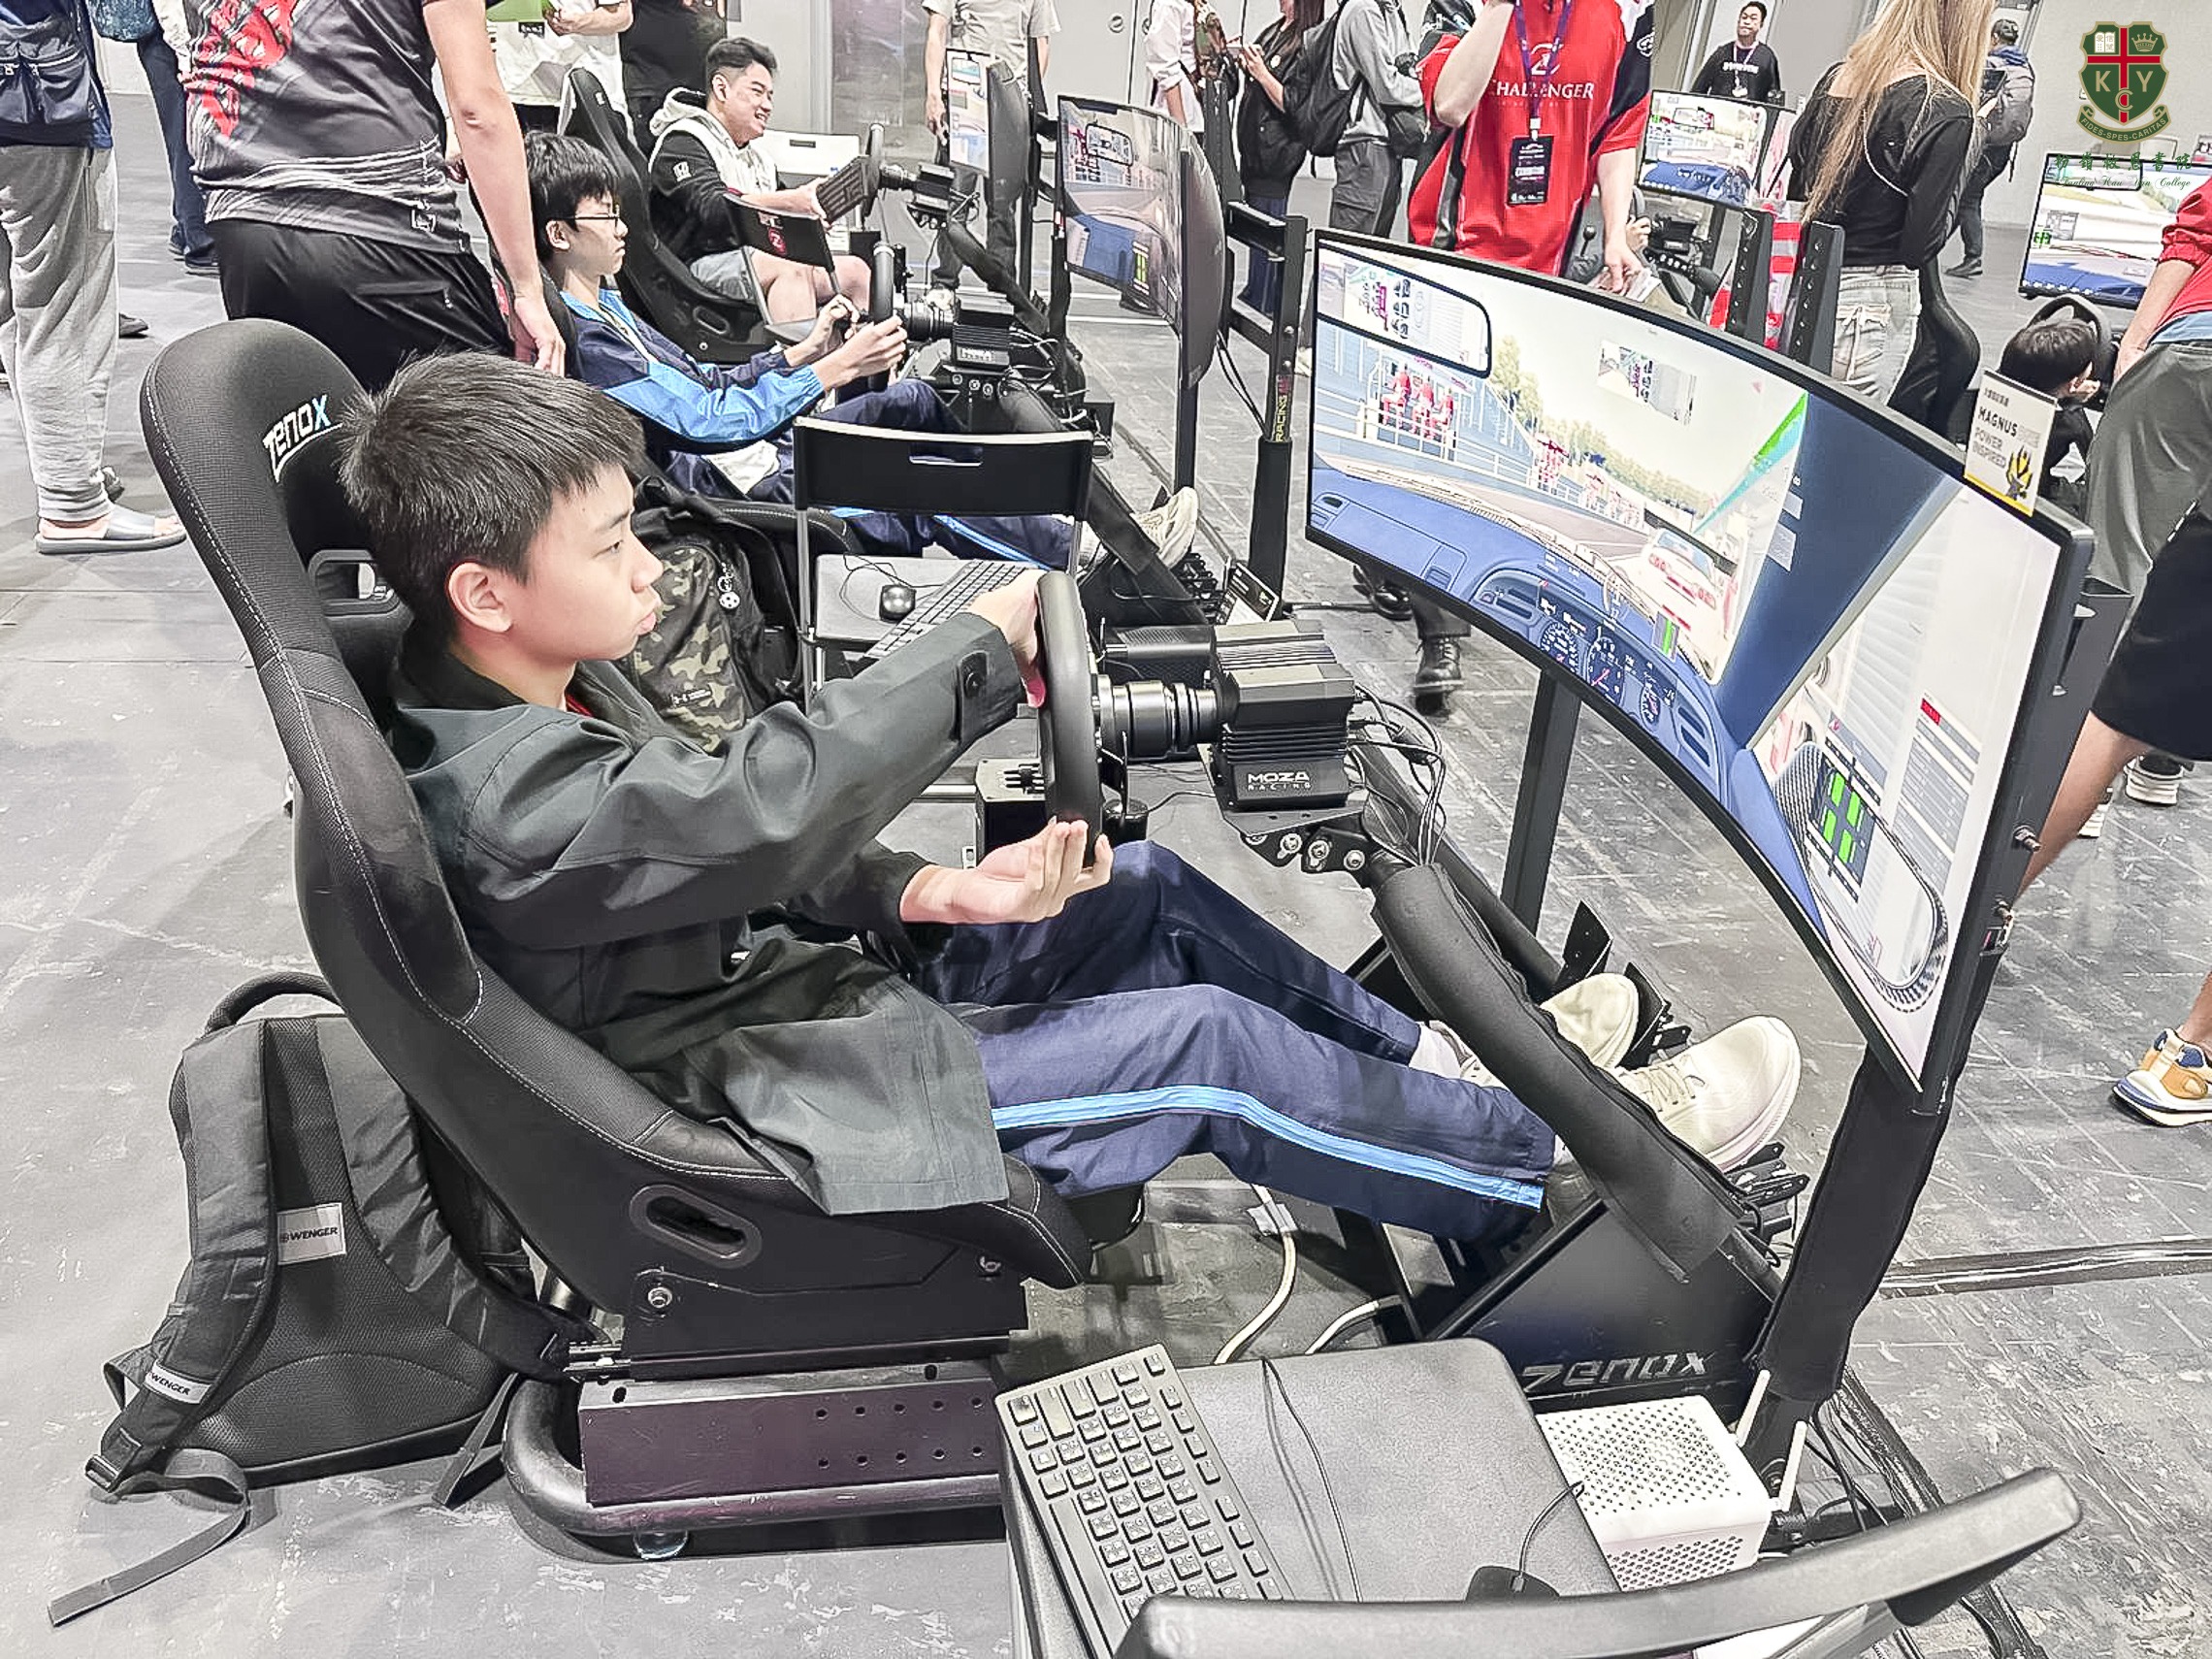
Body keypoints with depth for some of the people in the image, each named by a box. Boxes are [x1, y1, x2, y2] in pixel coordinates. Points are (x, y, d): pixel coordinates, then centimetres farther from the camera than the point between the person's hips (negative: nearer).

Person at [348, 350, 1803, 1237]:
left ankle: (1437, 1060, 20)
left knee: (1146, 889, 6)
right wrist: (988, 643, -27)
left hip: (809, 975, 10)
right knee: (1209, 1040, -15)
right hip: (781, 1115, -10)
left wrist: (929, 895, -6)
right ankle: (1572, 1157, 3)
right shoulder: (506, 807, -28)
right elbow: (767, 804, -39)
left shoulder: (546, 692, 4)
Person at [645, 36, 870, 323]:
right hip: (699, 265, -8)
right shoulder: (682, 143, -2)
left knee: (854, 269, -8)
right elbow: (716, 210, -21)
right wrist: (793, 201, -35)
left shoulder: (759, 157, 27)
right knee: (792, 269, -34)